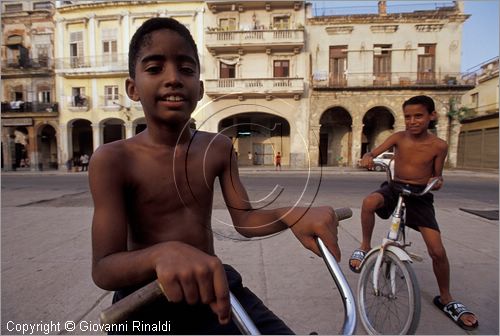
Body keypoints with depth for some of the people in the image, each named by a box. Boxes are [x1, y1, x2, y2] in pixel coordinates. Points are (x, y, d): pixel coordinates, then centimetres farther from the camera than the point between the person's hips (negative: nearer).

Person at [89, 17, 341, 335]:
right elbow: (104, 269, -19)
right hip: (147, 306, -2)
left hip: (215, 290, 3)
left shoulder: (219, 148, -3)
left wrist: (291, 215, -23)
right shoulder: (113, 159, -15)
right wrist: (162, 254, -40)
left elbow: (244, 219, -3)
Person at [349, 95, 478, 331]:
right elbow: (372, 154, -7)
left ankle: (446, 299, 21)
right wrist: (367, 158, -30)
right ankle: (365, 247, -10)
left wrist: (437, 181, -17)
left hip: (420, 196, 0)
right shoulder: (398, 137, -3)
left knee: (437, 251, -7)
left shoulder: (438, 145, -5)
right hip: (394, 188, 0)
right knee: (369, 202, -36)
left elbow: (437, 174, 7)